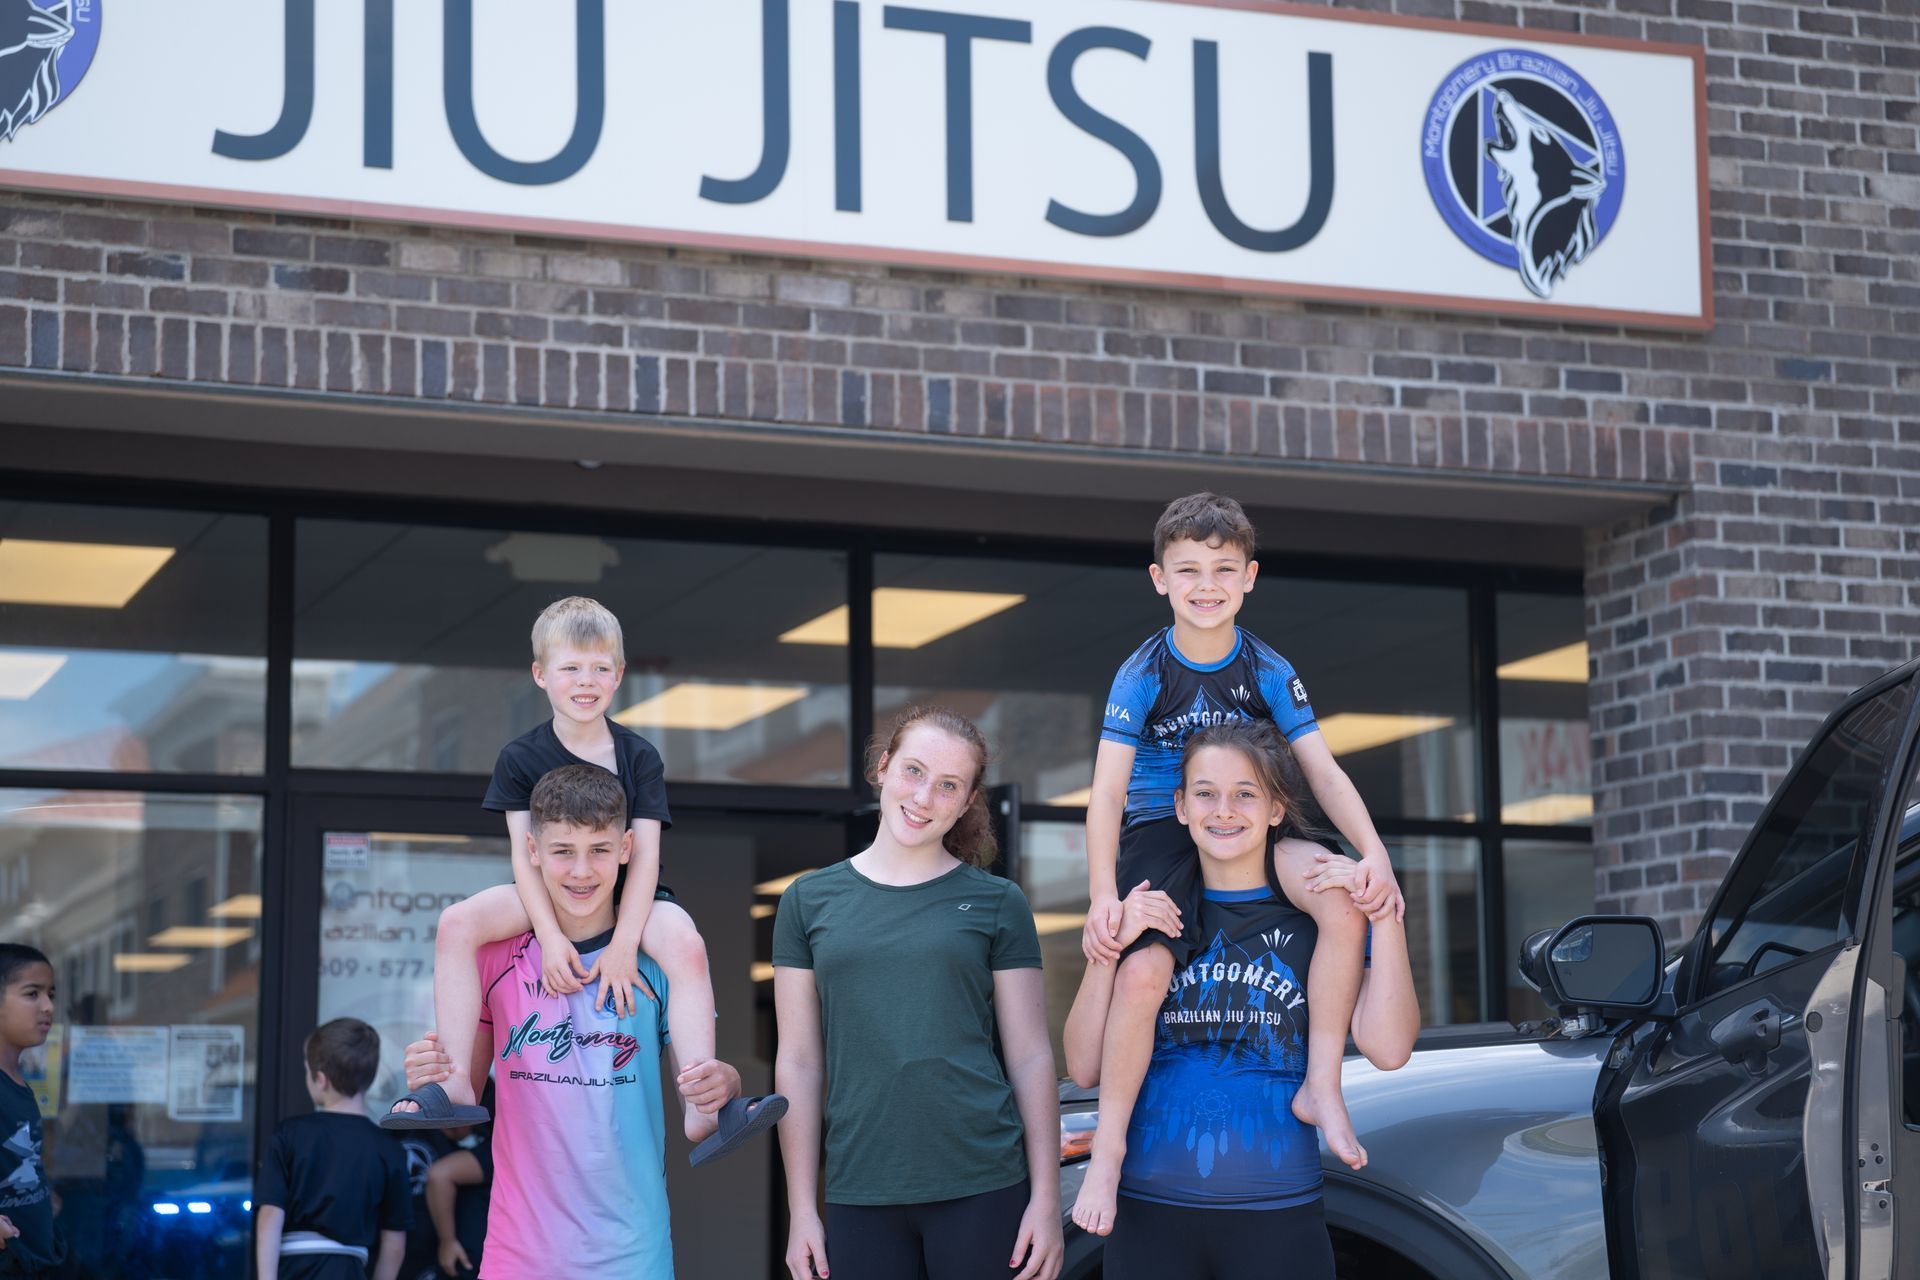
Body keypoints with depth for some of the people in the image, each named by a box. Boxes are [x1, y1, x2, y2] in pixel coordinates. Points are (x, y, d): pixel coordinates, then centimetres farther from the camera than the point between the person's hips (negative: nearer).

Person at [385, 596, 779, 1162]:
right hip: (548, 895, 1)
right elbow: (524, 856, -9)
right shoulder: (521, 758, -2)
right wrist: (551, 936, -24)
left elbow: (644, 856, -11)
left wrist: (623, 944, -24)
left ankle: (702, 1111, -38)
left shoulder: (638, 757, -4)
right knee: (457, 923, -24)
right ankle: (457, 1088, -23)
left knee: (686, 944, -33)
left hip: (628, 897, -1)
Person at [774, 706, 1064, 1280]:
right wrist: (801, 1209, 4)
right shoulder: (809, 900, 8)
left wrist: (1046, 1198, -2)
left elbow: (1030, 1058, 3)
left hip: (982, 1189, -1)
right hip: (859, 1197, 1)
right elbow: (799, 1062, 8)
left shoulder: (996, 903, 4)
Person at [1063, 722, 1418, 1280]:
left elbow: (1387, 1047, -14)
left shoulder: (1317, 916, 0)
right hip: (1150, 1215, 2)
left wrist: (1386, 914, -18)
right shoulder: (1151, 919, 6)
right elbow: (1085, 1068, -1)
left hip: (1278, 1218, -1)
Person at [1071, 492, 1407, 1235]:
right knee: (1143, 970, -30)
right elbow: (1107, 791, -17)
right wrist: (1102, 897, -31)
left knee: (1356, 899, -22)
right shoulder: (1142, 675, -10)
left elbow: (1322, 771, -8)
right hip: (1160, 833, -3)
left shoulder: (1269, 673, -3)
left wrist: (1374, 854, -25)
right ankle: (1108, 1148, -15)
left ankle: (1321, 1087, -11)